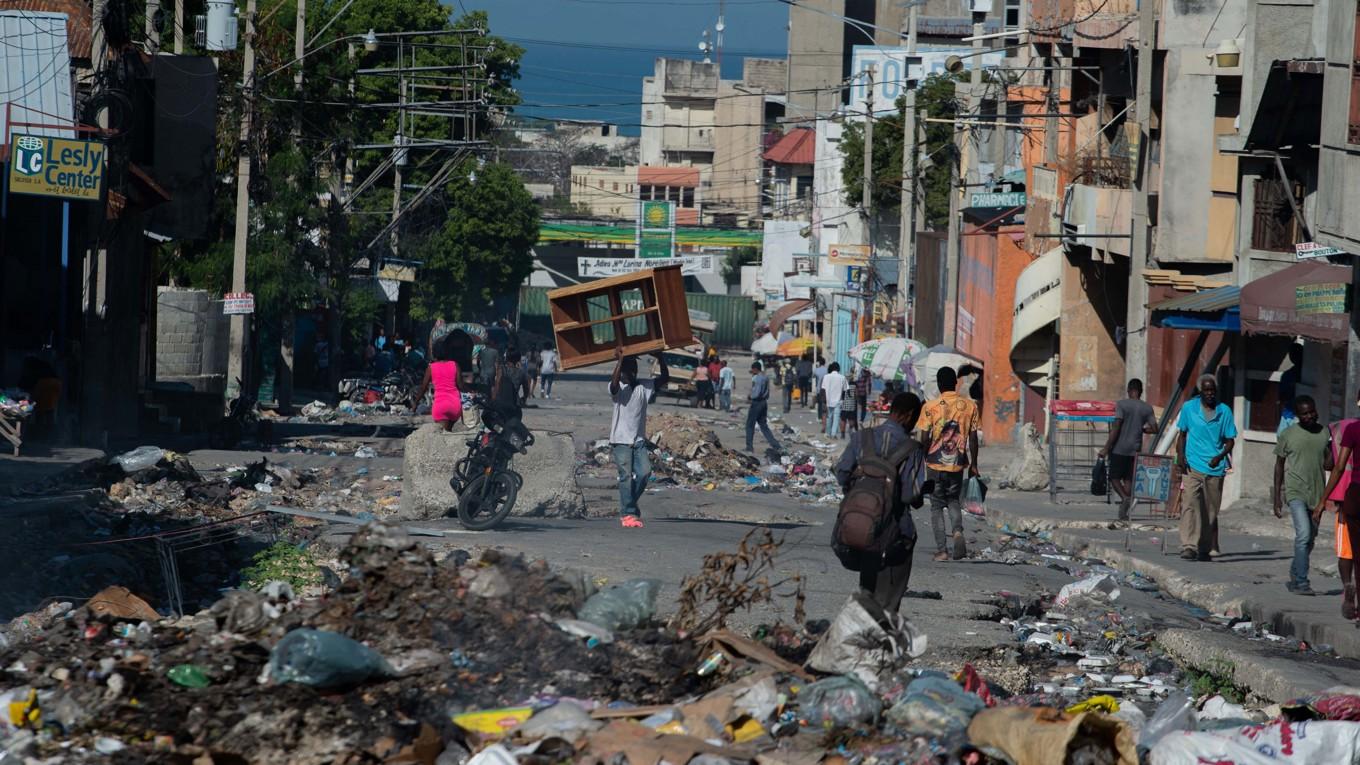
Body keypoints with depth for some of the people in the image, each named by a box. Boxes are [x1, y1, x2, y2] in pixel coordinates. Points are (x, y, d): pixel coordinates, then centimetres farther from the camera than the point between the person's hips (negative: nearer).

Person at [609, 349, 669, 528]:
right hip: (621, 440, -4)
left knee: (644, 472, -9)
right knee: (626, 476, -8)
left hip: (639, 440, 4)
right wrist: (620, 360, -28)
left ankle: (629, 506, 11)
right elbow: (614, 384, -28)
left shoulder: (644, 387, 8)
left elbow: (664, 378, 0)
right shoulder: (618, 388, -4)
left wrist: (660, 358, -13)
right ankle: (628, 514, -3)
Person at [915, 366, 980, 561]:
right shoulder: (969, 406, -2)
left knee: (937, 507, 9)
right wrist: (973, 464, 11)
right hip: (957, 464, 2)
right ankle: (958, 531, -7)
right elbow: (973, 438, 1)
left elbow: (924, 439, -8)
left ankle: (941, 550, 4)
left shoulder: (930, 407, -10)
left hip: (935, 464, -2)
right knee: (954, 501, 21)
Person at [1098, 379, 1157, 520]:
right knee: (1129, 479, 10)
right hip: (1135, 449, 4)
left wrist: (1106, 448, -11)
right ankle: (1124, 513, 4)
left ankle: (1125, 498, -19)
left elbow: (1116, 428, -13)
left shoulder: (1122, 404, -8)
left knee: (1114, 476, 7)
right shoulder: (1147, 408, 3)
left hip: (1119, 448, -4)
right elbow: (1154, 429, 1)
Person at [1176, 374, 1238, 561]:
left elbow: (1230, 440, 7)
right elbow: (1182, 434, 13)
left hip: (1215, 469, 1)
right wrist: (1180, 456, -2)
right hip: (1193, 467, -1)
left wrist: (1220, 456, -11)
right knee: (1190, 505, -17)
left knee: (1211, 511, 7)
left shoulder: (1224, 411, 4)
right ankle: (1189, 546, -23)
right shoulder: (1189, 408, 4)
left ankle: (1206, 549, 17)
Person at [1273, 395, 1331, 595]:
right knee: (1303, 535, -19)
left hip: (1317, 494, 4)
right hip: (1296, 493, -4)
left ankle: (1295, 577, 31)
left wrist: (1333, 446, -13)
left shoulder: (1324, 433, 7)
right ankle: (1301, 582, -17)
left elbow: (1328, 465, 8)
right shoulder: (1288, 435, -2)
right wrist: (1277, 498, 2)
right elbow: (1279, 465, 4)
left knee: (1310, 539, 12)